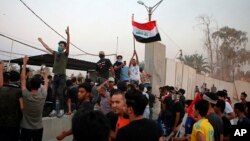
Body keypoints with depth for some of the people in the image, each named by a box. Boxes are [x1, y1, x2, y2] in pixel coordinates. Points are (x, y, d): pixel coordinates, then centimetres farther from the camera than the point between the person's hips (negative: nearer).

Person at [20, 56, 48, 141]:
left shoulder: (26, 95, -18)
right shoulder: (43, 95, -15)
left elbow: (23, 79, -8)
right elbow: (46, 83, 6)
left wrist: (24, 64, -2)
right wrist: (45, 75, 23)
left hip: (26, 128, -1)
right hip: (38, 128, 2)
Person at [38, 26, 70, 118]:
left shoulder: (65, 54, -1)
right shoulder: (55, 54, 13)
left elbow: (68, 45, -17)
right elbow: (47, 48, 27)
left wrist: (68, 35, -29)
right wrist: (41, 41, 37)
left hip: (62, 76, -5)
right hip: (55, 76, 5)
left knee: (60, 93, -10)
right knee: (54, 94, 3)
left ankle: (62, 110, -2)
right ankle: (54, 110, 8)